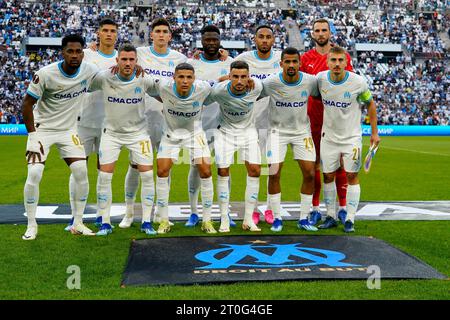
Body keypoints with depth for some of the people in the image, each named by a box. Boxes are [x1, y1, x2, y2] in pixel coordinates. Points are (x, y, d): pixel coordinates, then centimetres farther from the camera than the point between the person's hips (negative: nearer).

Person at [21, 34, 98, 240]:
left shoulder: (90, 71, -10)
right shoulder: (45, 74, -20)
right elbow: (27, 103, -12)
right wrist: (32, 136, -15)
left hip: (68, 131, 3)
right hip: (42, 129, -3)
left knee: (82, 174, -6)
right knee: (34, 175, -14)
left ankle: (77, 223, 9)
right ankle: (32, 225, 2)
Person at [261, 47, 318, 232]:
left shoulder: (310, 81, -12)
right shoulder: (270, 83, -17)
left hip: (302, 131, 2)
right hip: (278, 131, -2)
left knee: (310, 174, -3)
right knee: (274, 174, -8)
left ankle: (304, 219, 11)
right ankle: (277, 219, 7)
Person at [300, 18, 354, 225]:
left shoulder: (343, 56, 5)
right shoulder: (306, 58, 8)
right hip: (313, 116, 1)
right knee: (314, 163, 4)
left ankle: (342, 207, 11)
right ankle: (315, 209, 11)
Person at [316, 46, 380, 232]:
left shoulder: (358, 82, -15)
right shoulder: (320, 79, -9)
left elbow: (370, 105, 0)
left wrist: (374, 132, 2)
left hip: (352, 137, -2)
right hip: (328, 136, 2)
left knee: (352, 176, -2)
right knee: (328, 176, 5)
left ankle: (349, 219, 6)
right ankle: (331, 217, 17)